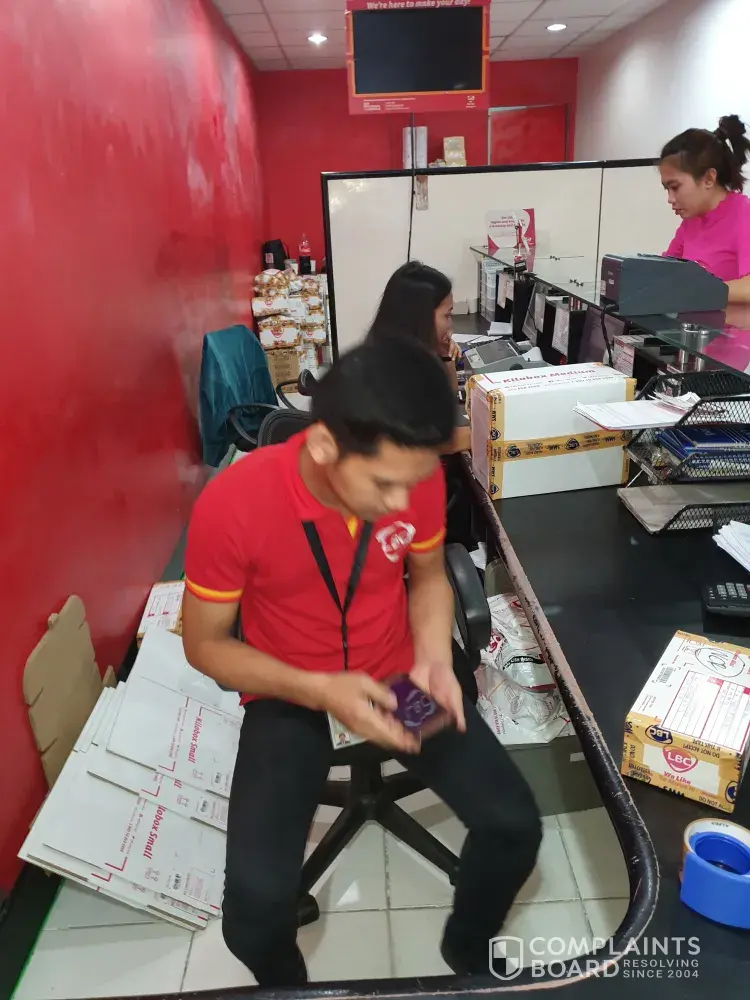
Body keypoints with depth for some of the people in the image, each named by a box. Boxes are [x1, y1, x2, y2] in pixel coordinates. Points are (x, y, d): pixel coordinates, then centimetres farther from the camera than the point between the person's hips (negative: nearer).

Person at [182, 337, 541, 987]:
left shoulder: (418, 477, -17)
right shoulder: (233, 505, -27)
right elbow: (205, 645, -13)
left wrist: (434, 657, -16)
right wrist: (319, 691, -27)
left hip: (396, 677, 3)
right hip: (289, 696, -2)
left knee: (515, 825, -9)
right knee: (257, 899, -18)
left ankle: (468, 951, 26)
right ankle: (288, 987, 22)